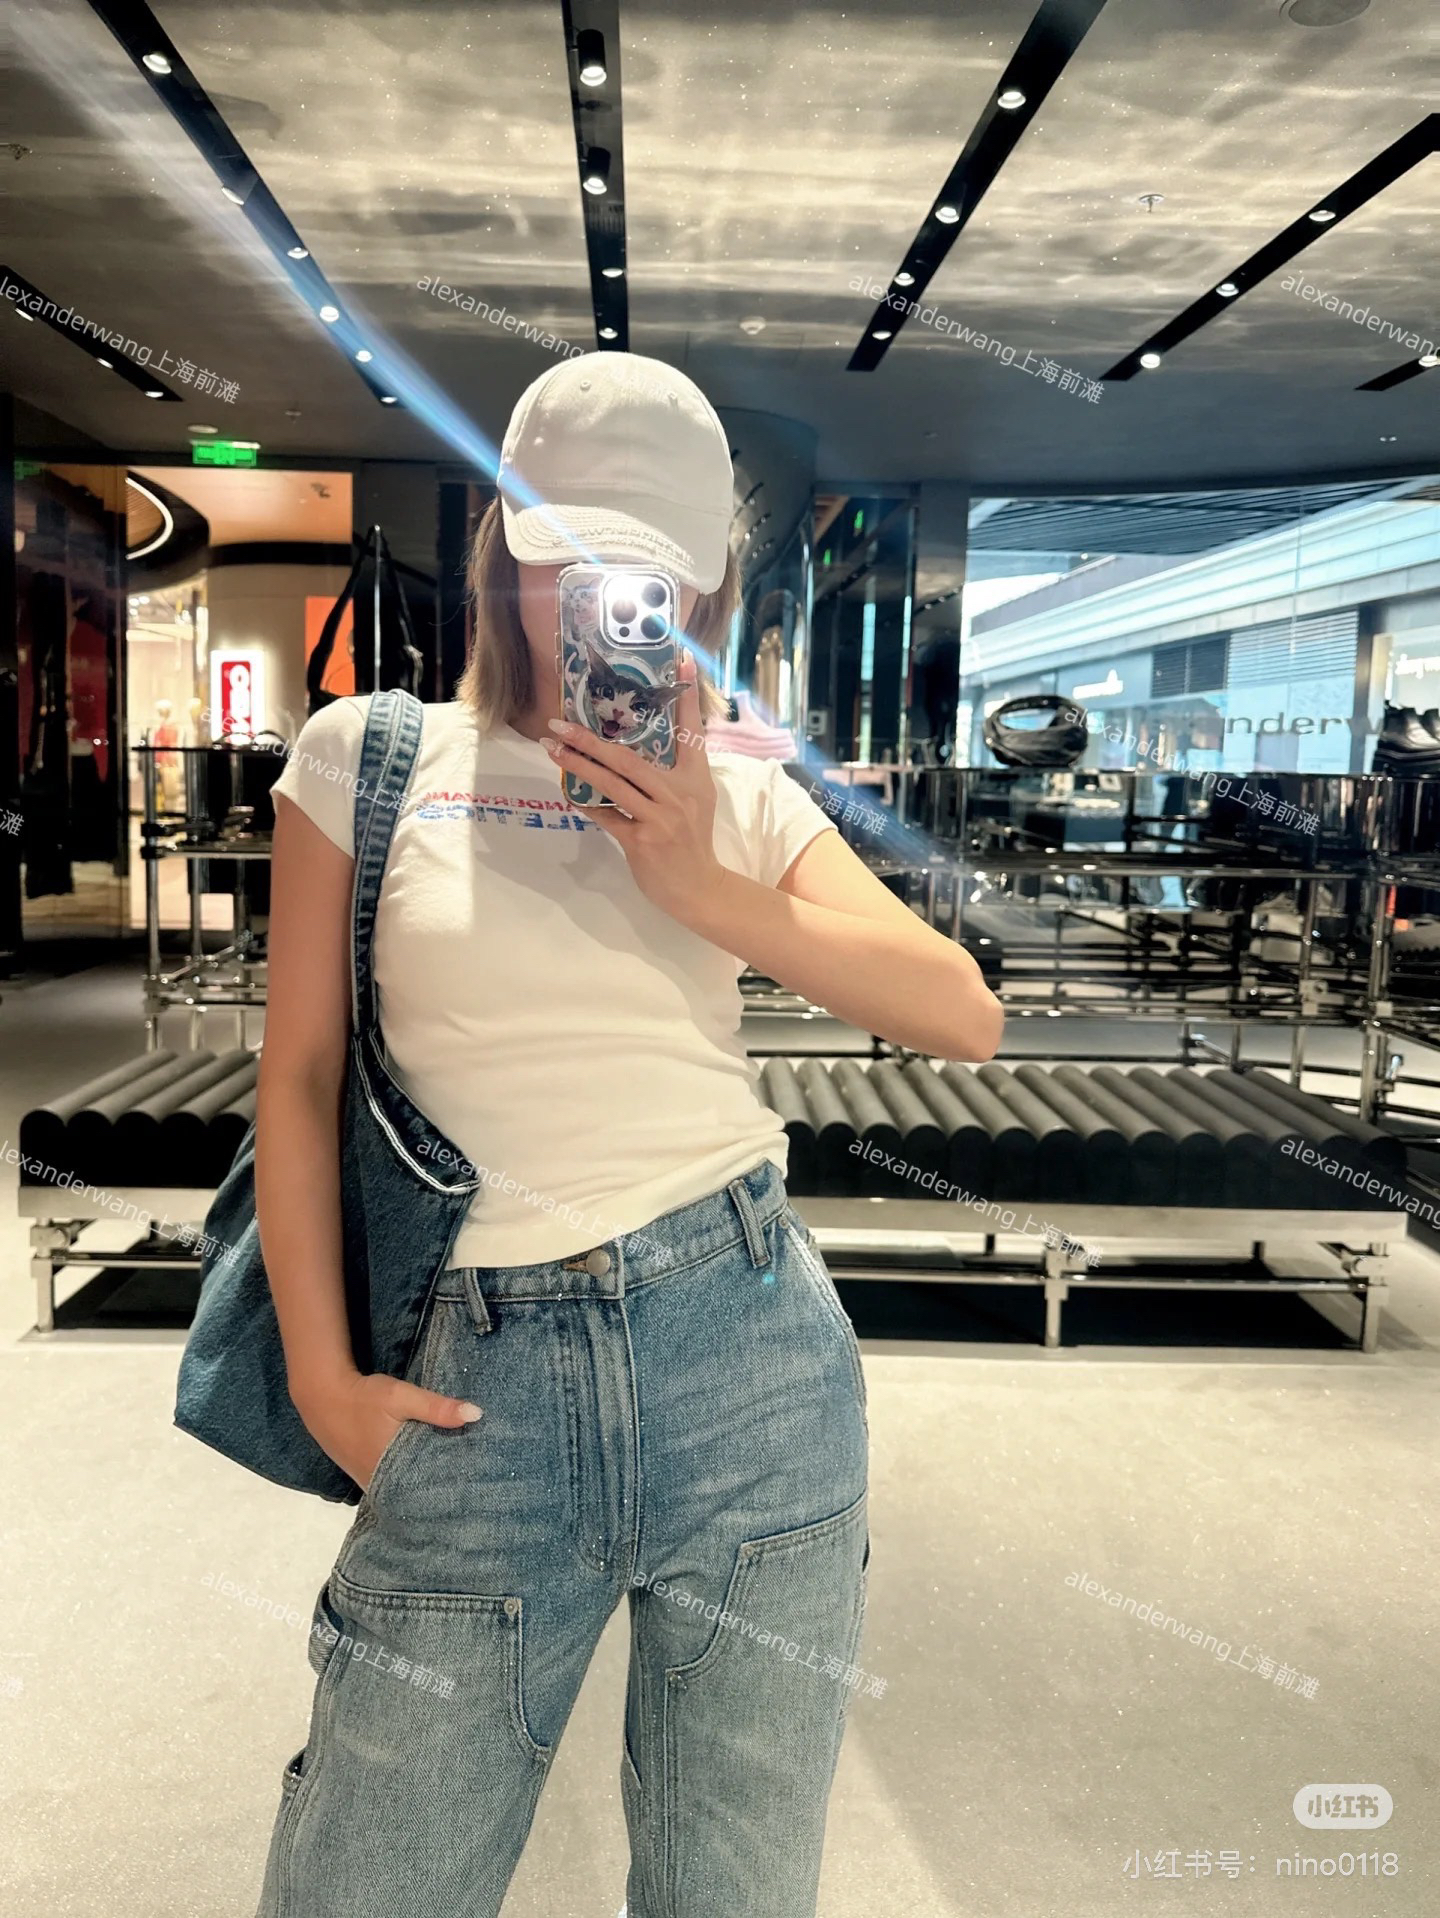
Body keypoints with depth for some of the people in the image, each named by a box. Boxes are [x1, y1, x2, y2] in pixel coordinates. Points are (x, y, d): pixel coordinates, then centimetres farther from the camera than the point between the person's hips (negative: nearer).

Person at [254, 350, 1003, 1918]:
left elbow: (966, 1016, 0)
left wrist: (704, 887, -9)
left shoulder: (735, 796, 8)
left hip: (747, 1349, 2)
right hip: (477, 1379, -1)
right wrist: (323, 1377, -1)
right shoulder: (369, 757, 5)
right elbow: (300, 1078, 4)